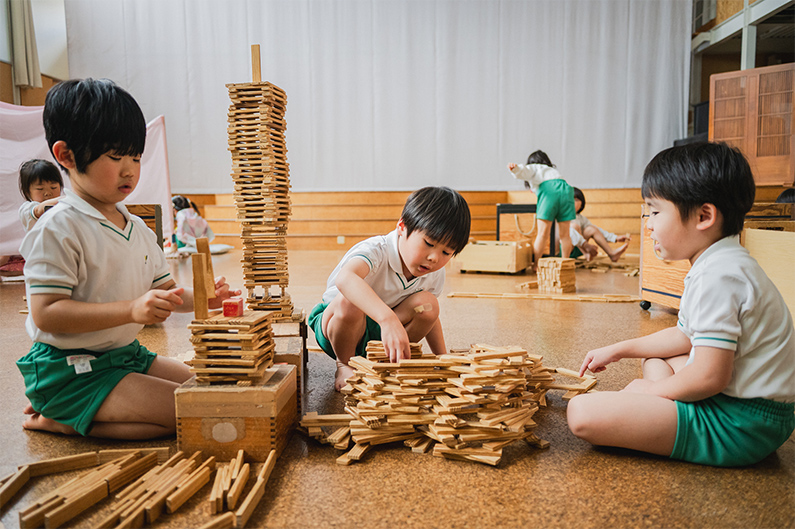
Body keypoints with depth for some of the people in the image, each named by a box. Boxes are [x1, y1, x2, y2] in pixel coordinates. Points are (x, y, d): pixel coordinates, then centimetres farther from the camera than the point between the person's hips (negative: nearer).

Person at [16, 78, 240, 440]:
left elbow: (165, 290, 14)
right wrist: (132, 310, -31)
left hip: (126, 354, 9)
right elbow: (46, 313, -21)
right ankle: (59, 419, -3)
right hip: (70, 369, -9)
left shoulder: (138, 229, 11)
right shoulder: (58, 229, -15)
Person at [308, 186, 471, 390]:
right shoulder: (377, 251, -31)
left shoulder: (435, 273, -8)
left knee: (427, 304, -21)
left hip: (380, 334, 5)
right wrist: (388, 318, -69)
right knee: (349, 302, -39)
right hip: (336, 323, -4)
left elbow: (429, 318, 10)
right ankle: (345, 365, -10)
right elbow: (345, 279, -56)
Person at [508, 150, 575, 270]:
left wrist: (515, 168, -17)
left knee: (542, 234, -6)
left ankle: (535, 265, -5)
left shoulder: (533, 168, 25)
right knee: (565, 235, 8)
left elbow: (523, 171, 3)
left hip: (549, 190, -5)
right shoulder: (553, 170, 43)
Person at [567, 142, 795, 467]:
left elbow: (710, 376, -25)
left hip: (739, 426, -11)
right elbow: (687, 337, 24)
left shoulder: (718, 276, -22)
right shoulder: (718, 265, 14)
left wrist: (652, 390, -8)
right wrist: (618, 351, 23)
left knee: (582, 413, -28)